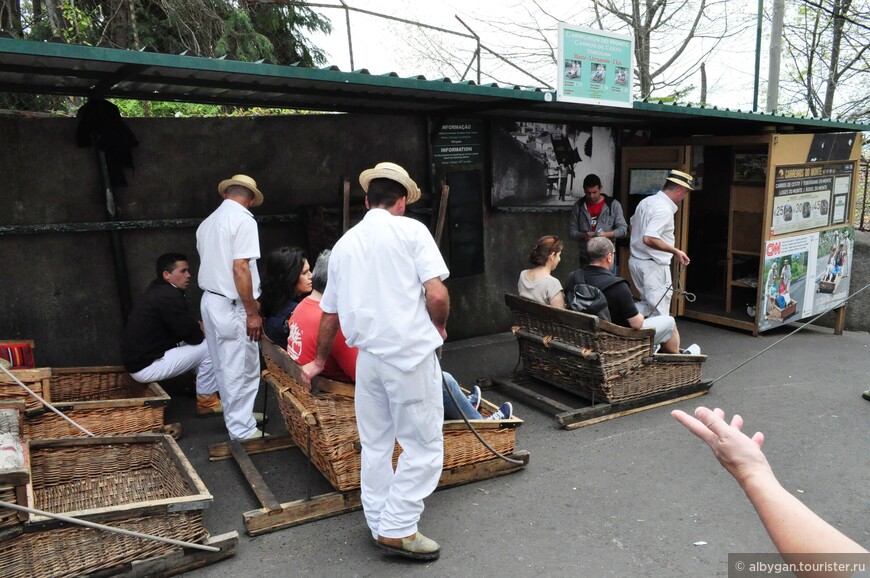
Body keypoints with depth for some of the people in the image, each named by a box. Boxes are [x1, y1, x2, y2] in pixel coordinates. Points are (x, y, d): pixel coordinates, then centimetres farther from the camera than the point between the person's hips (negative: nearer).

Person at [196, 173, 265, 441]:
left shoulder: (208, 222, 12)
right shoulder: (243, 220, -13)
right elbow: (240, 268, -21)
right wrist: (252, 312, -16)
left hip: (210, 300, 9)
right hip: (232, 306, -9)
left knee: (225, 367, 17)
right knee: (242, 369, 0)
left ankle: (237, 415, 30)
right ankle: (242, 429, 8)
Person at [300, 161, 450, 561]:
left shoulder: (344, 244, 12)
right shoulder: (411, 230, -4)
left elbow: (329, 314, 18)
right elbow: (436, 295, -14)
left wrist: (319, 361, 32)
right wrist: (440, 326, 8)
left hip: (367, 355, 6)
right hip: (411, 352, -6)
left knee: (375, 445, 19)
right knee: (424, 446, 8)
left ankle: (379, 523, 30)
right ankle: (398, 529, 12)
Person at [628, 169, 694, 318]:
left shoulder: (646, 201, 9)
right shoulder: (664, 209, -19)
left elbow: (633, 224, 23)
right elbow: (649, 239, -29)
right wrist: (675, 251, -23)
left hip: (636, 260, 9)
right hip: (653, 265, -9)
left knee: (647, 303, 21)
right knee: (659, 312, -2)